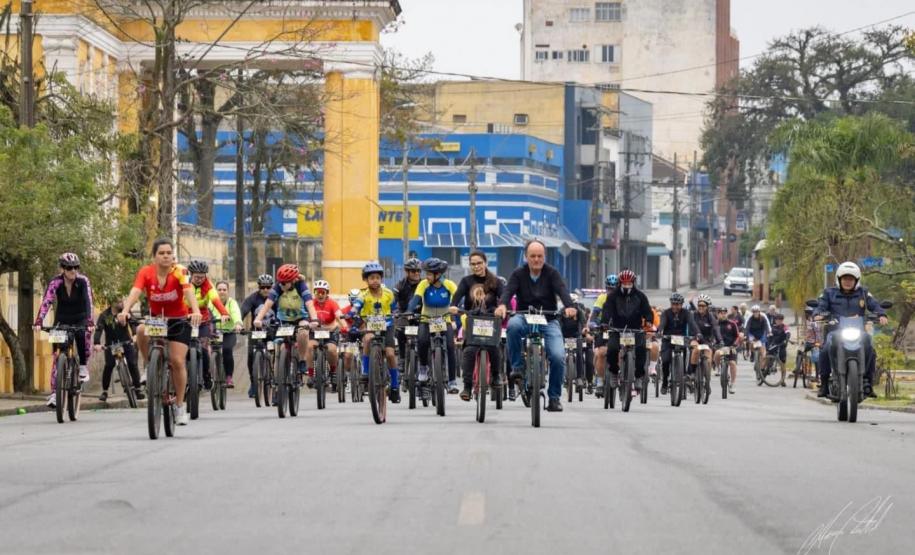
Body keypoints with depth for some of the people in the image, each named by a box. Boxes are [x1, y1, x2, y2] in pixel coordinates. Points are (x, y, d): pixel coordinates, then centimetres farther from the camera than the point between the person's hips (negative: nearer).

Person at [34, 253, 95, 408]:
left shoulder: (83, 281, -19)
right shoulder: (55, 282, -17)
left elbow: (88, 302, -29)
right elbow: (46, 302, -27)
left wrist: (90, 322, -44)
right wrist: (38, 322, -42)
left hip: (80, 319, -1)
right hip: (62, 321, 1)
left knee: (84, 333, -34)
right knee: (58, 355, -9)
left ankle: (83, 365, -7)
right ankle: (54, 392, -8)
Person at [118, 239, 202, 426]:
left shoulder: (180, 272, -18)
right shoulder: (146, 272, -14)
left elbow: (188, 291, -34)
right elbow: (135, 292, -28)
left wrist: (196, 311, -54)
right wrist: (125, 310, -48)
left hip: (179, 320, -1)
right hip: (156, 319, 1)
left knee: (177, 361, -11)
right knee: (141, 332, -32)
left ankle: (180, 406, 6)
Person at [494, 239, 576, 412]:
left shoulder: (551, 273, -3)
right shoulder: (519, 274, -1)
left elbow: (562, 290, -19)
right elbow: (509, 290, -17)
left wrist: (569, 306, -40)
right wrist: (502, 305, -40)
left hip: (548, 321, 0)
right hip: (525, 318, 0)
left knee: (558, 357, -19)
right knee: (513, 325, -36)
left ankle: (554, 397, 0)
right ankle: (517, 366, -18)